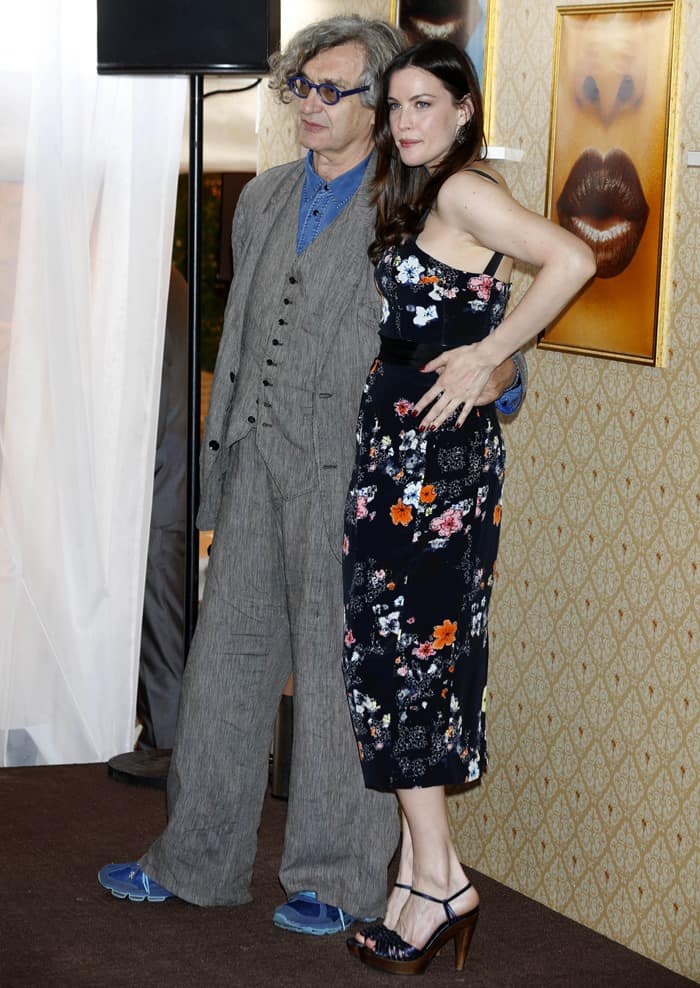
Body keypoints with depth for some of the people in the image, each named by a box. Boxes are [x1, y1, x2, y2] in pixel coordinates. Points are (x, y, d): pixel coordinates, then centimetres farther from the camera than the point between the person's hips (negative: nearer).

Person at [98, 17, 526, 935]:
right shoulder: (264, 199, 13)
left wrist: (487, 378, -23)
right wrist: (219, 469, 19)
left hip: (347, 472, -6)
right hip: (256, 464, 6)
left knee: (338, 674, 1)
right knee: (226, 659, 11)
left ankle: (341, 881, 14)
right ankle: (197, 861, 23)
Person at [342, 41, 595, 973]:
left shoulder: (463, 190, -11)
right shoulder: (413, 198, 17)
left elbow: (573, 259, -24)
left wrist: (486, 355, -18)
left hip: (437, 449, -9)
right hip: (395, 441, 9)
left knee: (400, 651, -7)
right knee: (402, 652, 8)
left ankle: (437, 878, -2)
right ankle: (421, 870, 13)